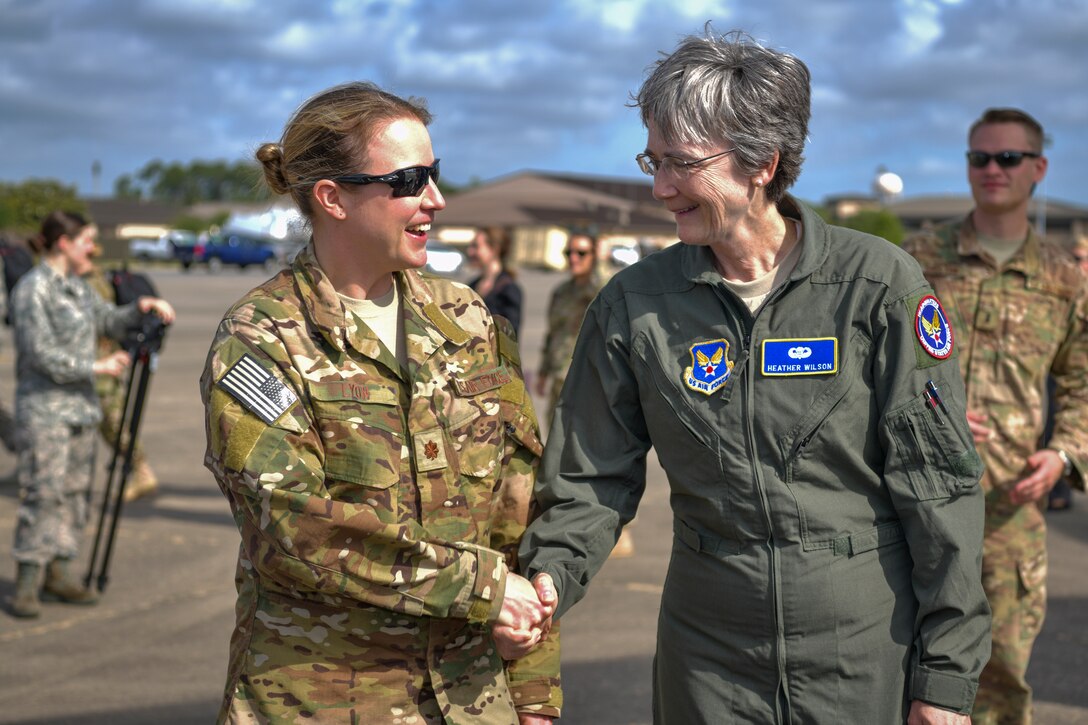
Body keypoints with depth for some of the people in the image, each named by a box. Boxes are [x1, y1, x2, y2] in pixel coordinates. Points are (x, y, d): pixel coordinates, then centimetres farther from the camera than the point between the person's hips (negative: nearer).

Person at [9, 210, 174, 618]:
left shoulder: (76, 286, 13)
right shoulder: (32, 290, -13)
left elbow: (109, 320, 25)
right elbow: (42, 354, -18)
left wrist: (141, 308, 6)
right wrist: (97, 367, -14)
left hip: (79, 405, 9)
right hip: (43, 407, -9)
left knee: (75, 489, 9)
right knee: (43, 490, -9)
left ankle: (59, 573, 17)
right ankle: (27, 582, -4)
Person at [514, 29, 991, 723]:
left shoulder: (879, 284, -9)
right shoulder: (633, 303, -1)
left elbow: (938, 485, -7)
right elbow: (592, 476, 4)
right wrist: (547, 580, -15)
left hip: (867, 646, -2)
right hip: (709, 653, 2)